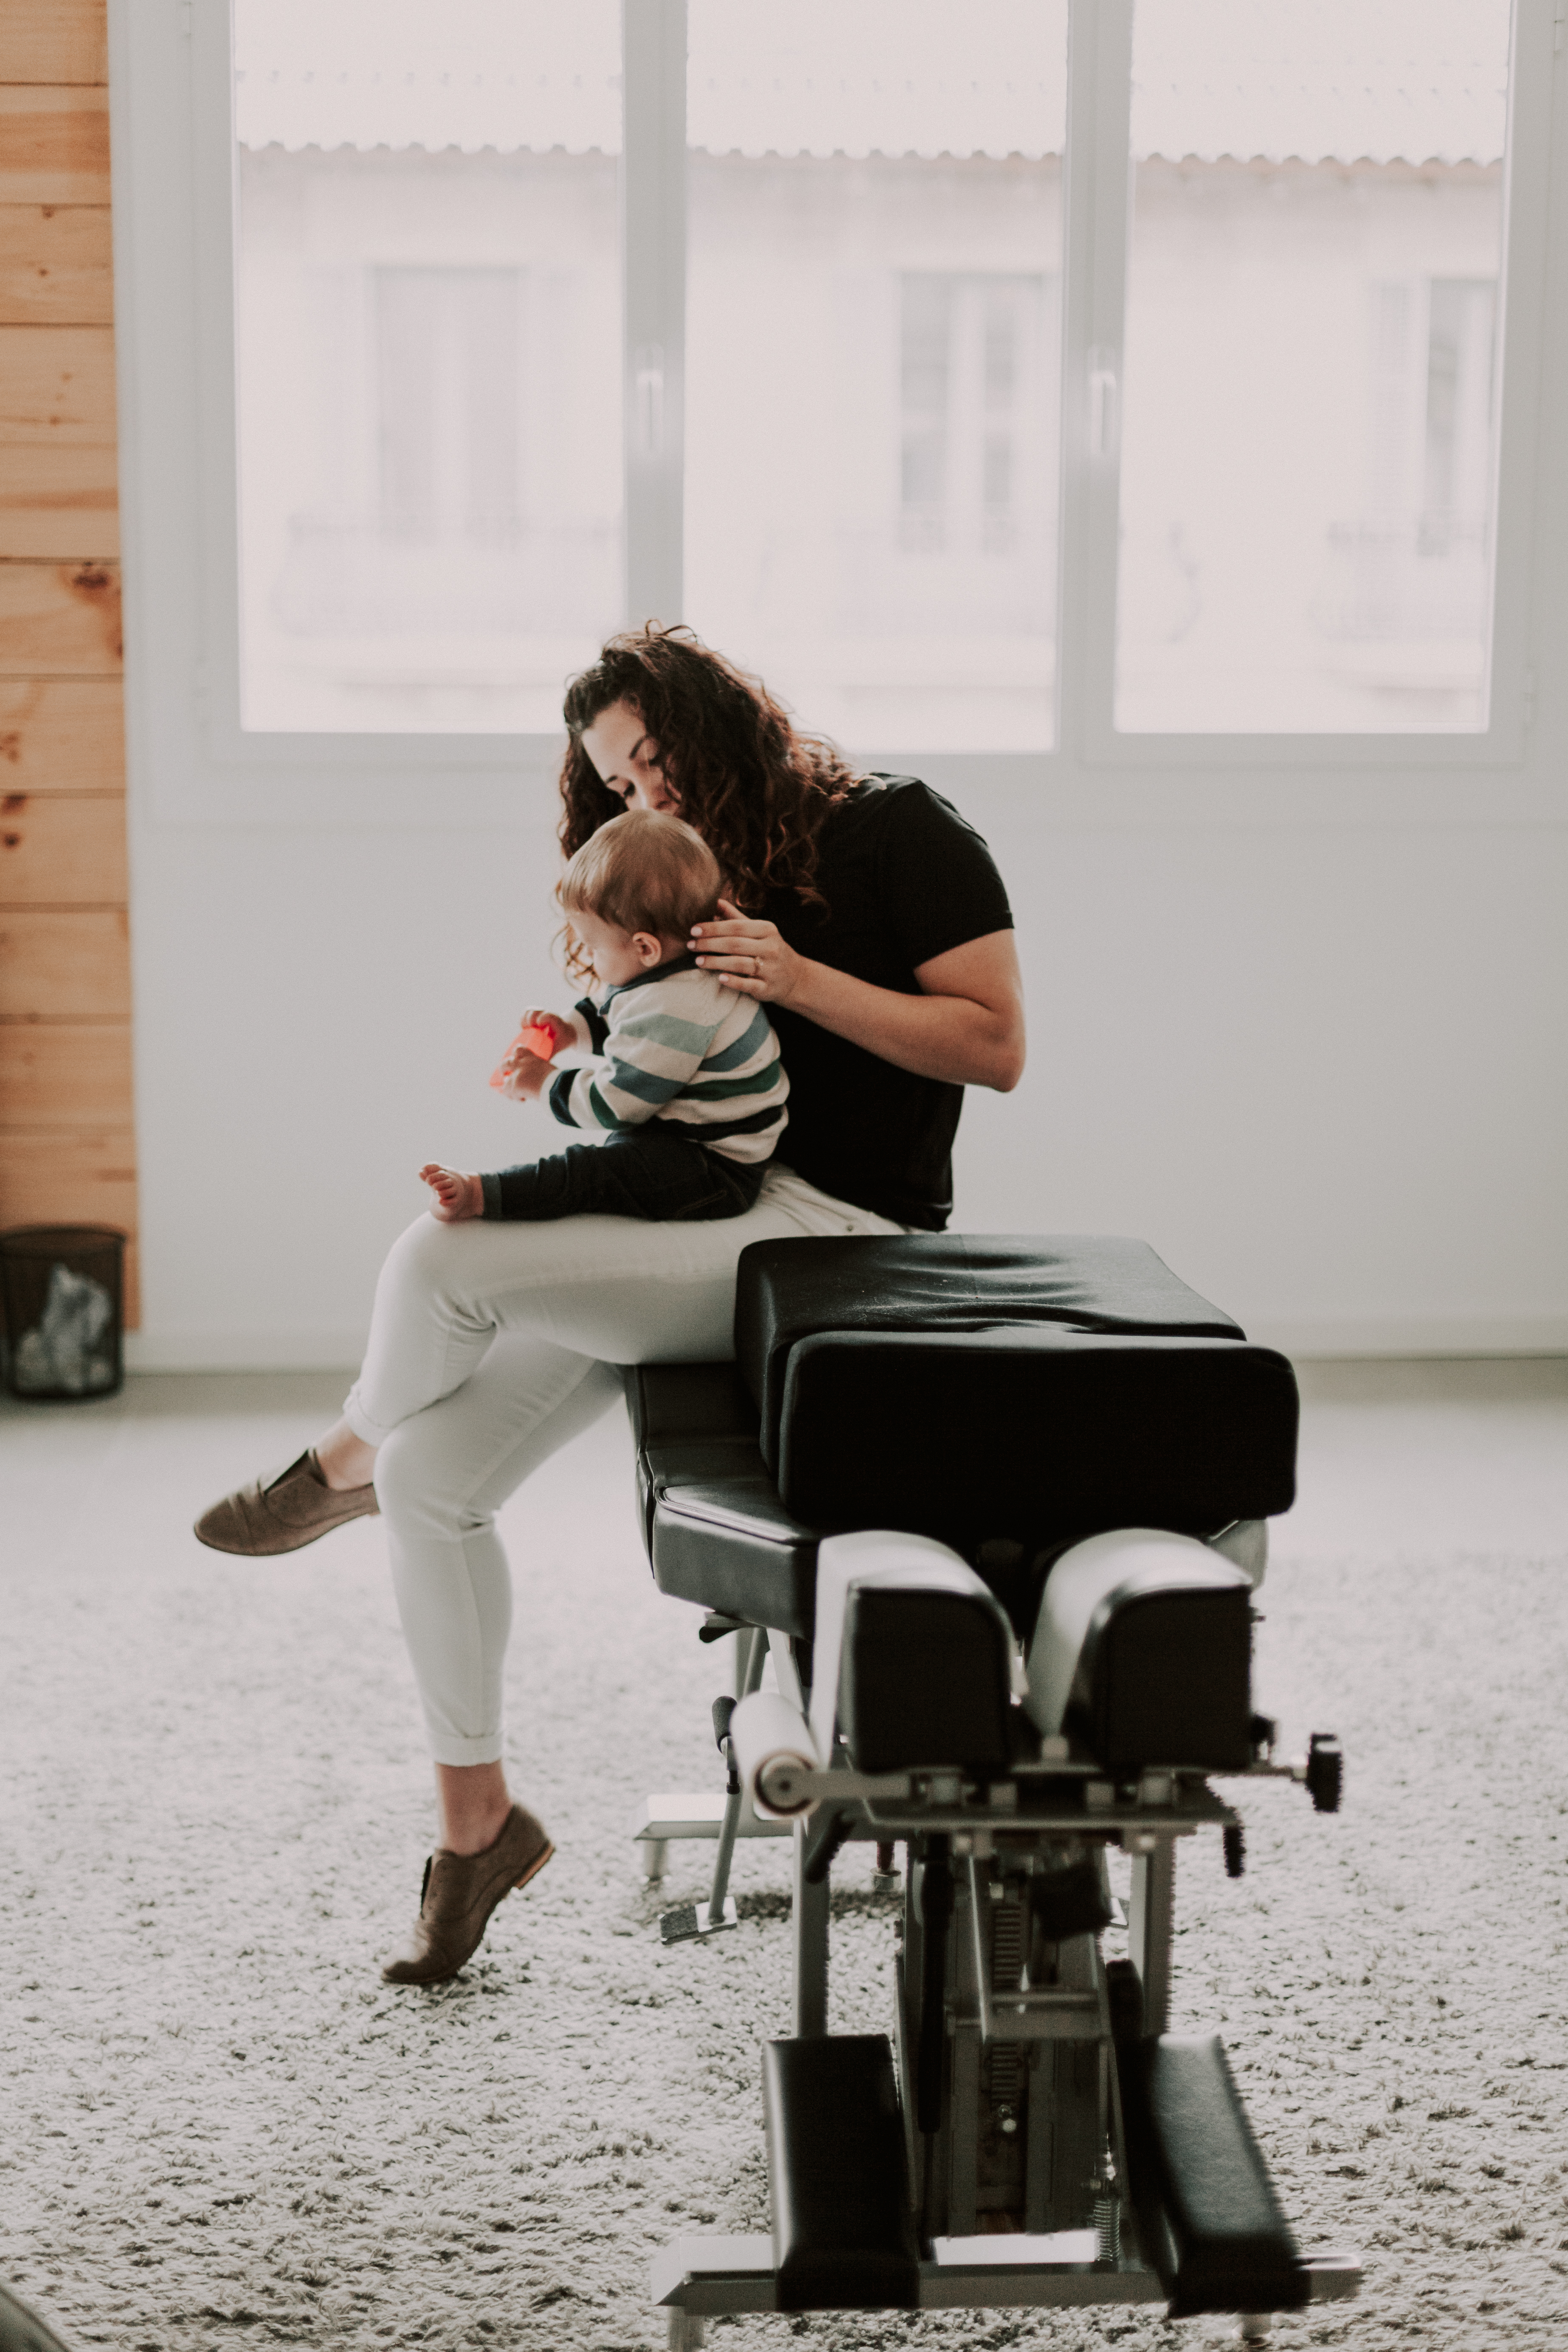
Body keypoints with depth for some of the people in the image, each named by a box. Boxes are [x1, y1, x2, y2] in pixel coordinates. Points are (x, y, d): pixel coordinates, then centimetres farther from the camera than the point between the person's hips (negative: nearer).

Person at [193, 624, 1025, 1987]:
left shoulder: (898, 831, -4)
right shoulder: (705, 883, 19)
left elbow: (996, 1047, -10)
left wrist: (803, 980, -18)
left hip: (838, 1230, -8)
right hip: (714, 1219, 8)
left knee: (439, 1262, -24)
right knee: (433, 1477, -5)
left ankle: (343, 1462, 11)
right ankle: (476, 1823, 10)